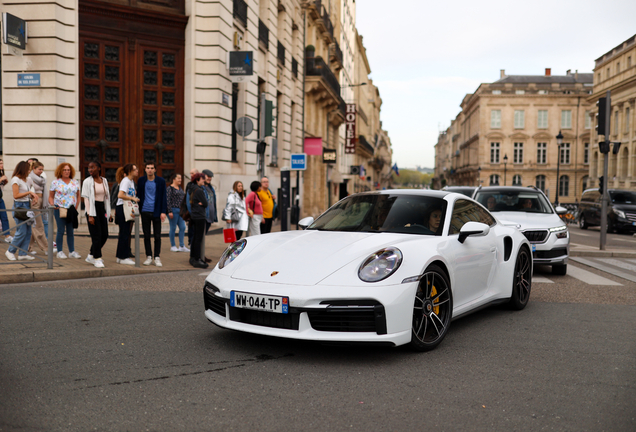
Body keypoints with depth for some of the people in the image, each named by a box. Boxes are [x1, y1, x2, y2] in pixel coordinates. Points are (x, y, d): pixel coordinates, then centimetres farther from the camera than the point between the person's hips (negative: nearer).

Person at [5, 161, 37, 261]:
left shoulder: (27, 180, 13)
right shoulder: (16, 180, -10)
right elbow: (16, 195, -15)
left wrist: (33, 196, 1)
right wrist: (29, 193, -13)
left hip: (27, 205, 8)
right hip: (19, 206, -8)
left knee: (28, 231, 5)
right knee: (22, 232, -8)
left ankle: (23, 253, 10)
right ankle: (10, 251, 8)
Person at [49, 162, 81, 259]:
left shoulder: (75, 183, 10)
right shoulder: (55, 182, 2)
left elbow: (78, 196, 15)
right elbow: (51, 196, 5)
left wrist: (76, 207, 5)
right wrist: (52, 205, -12)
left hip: (71, 210, 3)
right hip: (59, 209, -3)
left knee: (70, 231, 8)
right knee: (61, 231, -2)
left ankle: (72, 251, 13)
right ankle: (60, 252, 5)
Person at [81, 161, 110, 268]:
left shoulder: (104, 181, 9)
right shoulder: (87, 181, -5)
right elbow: (86, 199, -8)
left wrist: (107, 212, 9)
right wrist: (90, 215, -14)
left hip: (102, 208, 5)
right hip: (92, 208, -5)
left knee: (104, 235, 6)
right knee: (96, 235, -6)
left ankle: (91, 255, 21)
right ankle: (97, 259, 3)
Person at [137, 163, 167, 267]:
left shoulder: (161, 181, 1)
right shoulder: (141, 181, 5)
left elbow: (164, 197, 1)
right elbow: (139, 195, 10)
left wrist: (163, 211, -6)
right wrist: (138, 209, 3)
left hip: (156, 212, -2)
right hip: (145, 212, 2)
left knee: (157, 236, 0)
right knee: (146, 235, 6)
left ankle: (157, 257, 7)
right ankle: (149, 256, 14)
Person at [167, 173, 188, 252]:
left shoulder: (180, 188, 15)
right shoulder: (170, 188, -7)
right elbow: (168, 200, -12)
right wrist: (169, 211, -18)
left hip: (180, 210, 7)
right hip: (173, 210, -7)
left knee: (183, 227, 3)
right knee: (173, 228, 0)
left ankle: (182, 246, 7)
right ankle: (173, 246, 10)